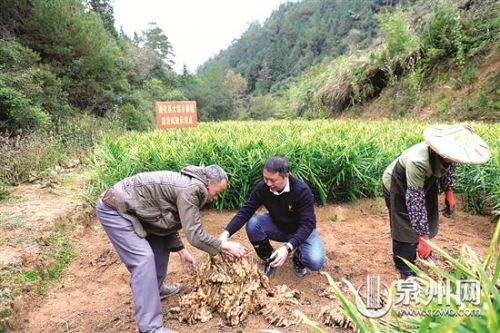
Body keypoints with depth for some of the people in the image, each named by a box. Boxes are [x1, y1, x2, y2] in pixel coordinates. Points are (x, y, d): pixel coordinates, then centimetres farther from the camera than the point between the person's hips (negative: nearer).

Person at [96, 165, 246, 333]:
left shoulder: (187, 185, 9)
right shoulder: (191, 189, -22)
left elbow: (168, 223, 15)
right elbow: (194, 234, -22)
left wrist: (181, 250, 12)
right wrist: (225, 246, -11)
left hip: (127, 206, 10)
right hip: (114, 209, -10)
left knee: (161, 243, 16)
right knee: (143, 259, -16)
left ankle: (154, 287, 35)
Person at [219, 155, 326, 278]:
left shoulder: (302, 190, -31)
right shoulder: (262, 188, -21)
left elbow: (307, 224, -32)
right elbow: (245, 211, -20)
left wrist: (288, 247, -46)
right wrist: (226, 233, -35)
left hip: (301, 230, -3)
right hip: (277, 227, 3)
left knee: (315, 262, -27)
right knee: (252, 224, -25)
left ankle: (298, 256, 9)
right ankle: (269, 258, 0)